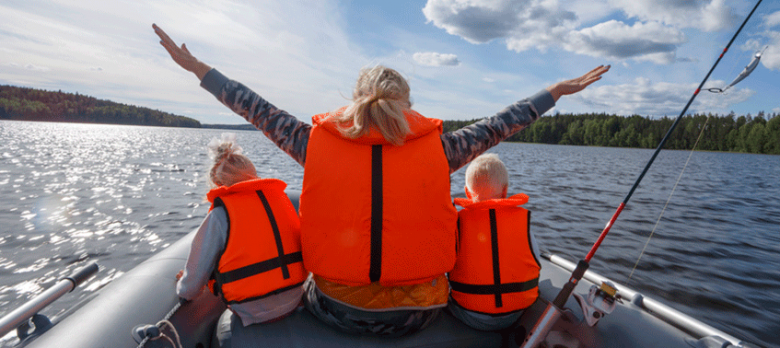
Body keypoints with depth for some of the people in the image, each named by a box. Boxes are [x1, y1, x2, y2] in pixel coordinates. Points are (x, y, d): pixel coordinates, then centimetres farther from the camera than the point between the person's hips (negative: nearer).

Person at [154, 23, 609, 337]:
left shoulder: (317, 143, -11)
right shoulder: (438, 148, -12)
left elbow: (258, 109, 1)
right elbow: (499, 125, 1)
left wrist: (196, 68, 18)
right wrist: (559, 91, 17)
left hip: (336, 311, 1)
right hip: (417, 315, 1)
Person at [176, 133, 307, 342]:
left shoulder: (220, 216, -11)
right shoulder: (279, 196, 2)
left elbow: (190, 290, -2)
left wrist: (182, 288, 20)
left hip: (254, 315, -5)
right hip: (294, 301, 5)